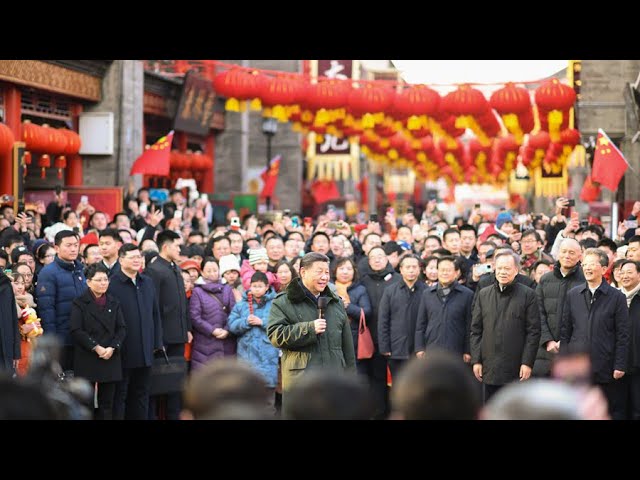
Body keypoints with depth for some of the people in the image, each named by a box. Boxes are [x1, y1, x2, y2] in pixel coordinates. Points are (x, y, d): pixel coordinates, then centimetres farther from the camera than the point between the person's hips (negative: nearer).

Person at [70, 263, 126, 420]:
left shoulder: (113, 302, 13)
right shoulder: (79, 303, -1)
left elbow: (121, 328, 7)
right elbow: (76, 331, -10)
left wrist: (113, 347, -10)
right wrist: (96, 348, -16)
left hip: (110, 358, 4)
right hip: (87, 359, -4)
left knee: (107, 402, 5)